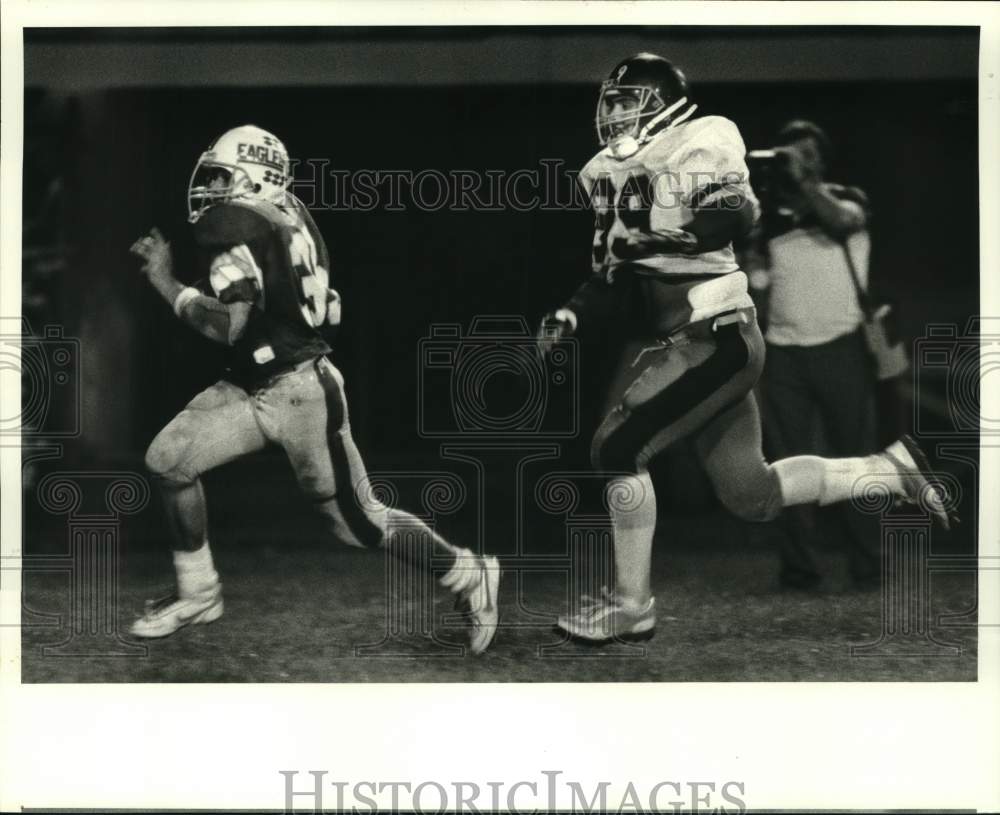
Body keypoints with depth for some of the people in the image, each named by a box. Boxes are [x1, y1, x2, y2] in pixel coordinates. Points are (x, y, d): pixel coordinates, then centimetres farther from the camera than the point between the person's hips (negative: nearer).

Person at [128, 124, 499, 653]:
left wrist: (167, 283, -13)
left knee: (359, 522, 2)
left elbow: (228, 325, -26)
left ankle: (468, 574, 17)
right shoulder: (282, 214, 7)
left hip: (299, 391, -9)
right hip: (253, 387, 9)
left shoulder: (236, 223, -18)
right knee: (168, 460, 3)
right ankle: (198, 593, 15)